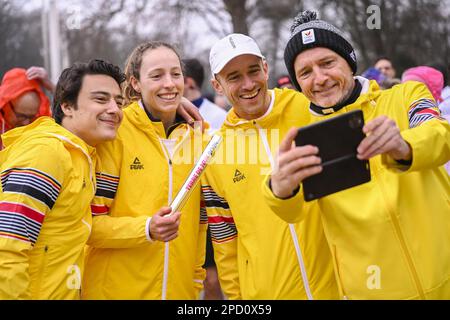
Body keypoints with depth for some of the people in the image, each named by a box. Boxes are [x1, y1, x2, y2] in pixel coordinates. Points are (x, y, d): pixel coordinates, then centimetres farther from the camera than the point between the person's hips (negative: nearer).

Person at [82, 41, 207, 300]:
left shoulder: (196, 138, 4)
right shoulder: (115, 132, -11)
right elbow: (90, 222, -12)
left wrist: (196, 278, 11)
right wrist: (146, 228, -24)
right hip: (115, 290, -4)